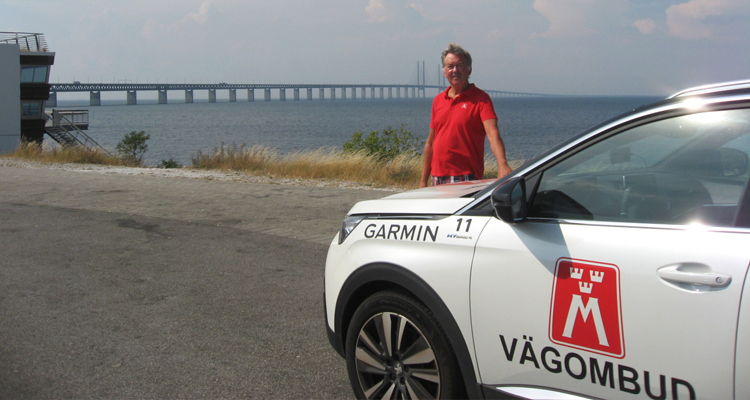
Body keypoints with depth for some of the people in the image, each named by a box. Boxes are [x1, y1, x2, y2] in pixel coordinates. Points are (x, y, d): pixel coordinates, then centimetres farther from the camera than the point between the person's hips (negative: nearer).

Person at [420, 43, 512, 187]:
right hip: (438, 180, 6)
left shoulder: (480, 99, -5)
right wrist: (424, 181, 15)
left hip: (466, 180, -5)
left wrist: (502, 164, -36)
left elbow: (493, 134, -19)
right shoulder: (438, 100, 13)